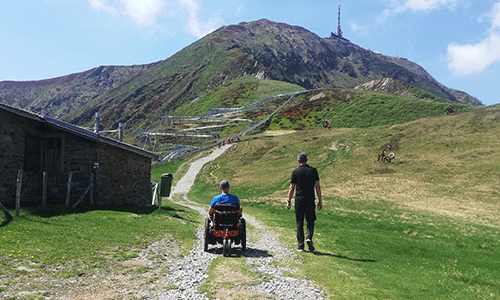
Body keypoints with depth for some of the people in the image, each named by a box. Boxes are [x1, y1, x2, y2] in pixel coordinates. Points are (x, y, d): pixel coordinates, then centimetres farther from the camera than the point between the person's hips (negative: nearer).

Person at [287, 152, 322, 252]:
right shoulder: (313, 170, 2)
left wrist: (289, 201, 6)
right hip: (310, 200, 1)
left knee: (299, 223, 7)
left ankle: (300, 245, 8)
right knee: (310, 221, 12)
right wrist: (320, 200, 6)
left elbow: (291, 188, -1)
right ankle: (309, 238, -11)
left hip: (299, 200, 0)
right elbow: (317, 186, 1)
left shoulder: (295, 172, -1)